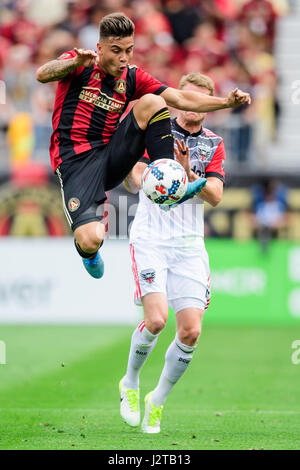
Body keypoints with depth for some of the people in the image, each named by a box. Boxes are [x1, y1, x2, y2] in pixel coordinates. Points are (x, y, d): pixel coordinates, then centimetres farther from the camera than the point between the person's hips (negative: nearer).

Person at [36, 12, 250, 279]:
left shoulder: (132, 77, 11)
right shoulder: (80, 65, -3)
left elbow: (180, 99, 4)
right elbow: (42, 75, -23)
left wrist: (227, 102, -10)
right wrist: (76, 62, -43)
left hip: (111, 161, 4)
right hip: (75, 161, -4)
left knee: (151, 102, -16)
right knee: (91, 240, -26)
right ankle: (88, 251, 16)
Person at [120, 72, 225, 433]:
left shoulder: (214, 145, 10)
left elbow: (215, 196, -3)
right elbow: (135, 183, -7)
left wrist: (188, 174, -20)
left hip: (189, 244, 3)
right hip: (150, 238, -3)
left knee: (191, 331, -7)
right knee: (156, 319, -20)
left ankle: (158, 401, 14)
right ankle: (130, 383, 8)